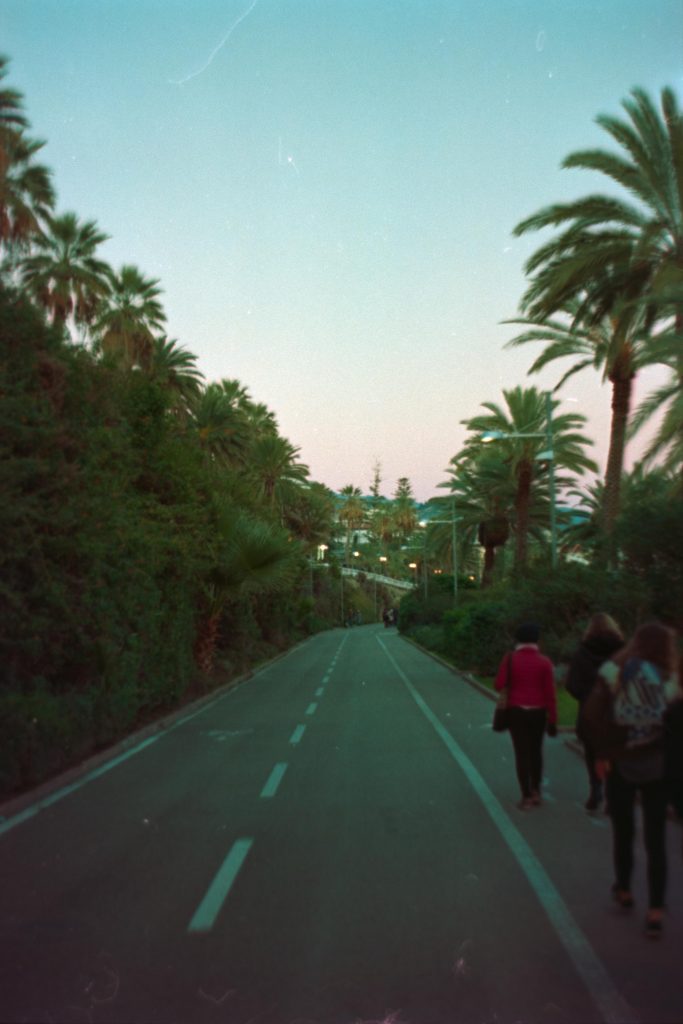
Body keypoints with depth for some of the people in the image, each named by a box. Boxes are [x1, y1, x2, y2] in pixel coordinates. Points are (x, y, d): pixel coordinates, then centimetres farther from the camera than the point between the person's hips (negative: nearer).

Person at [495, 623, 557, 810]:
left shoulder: (510, 658, -7)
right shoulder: (544, 662, -5)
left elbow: (499, 684, -10)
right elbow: (550, 693, -7)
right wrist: (553, 720, -2)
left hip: (516, 711, -1)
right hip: (538, 712, 1)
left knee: (521, 753, 4)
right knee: (536, 751, 18)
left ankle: (526, 796, 3)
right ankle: (536, 791, 23)